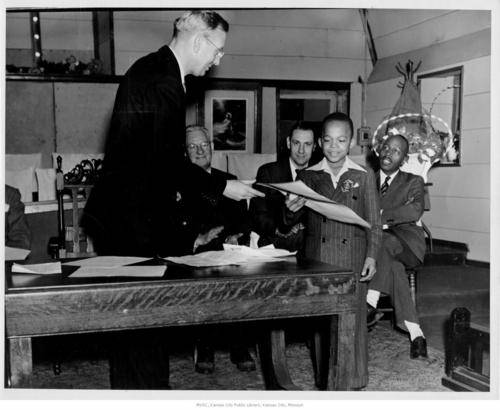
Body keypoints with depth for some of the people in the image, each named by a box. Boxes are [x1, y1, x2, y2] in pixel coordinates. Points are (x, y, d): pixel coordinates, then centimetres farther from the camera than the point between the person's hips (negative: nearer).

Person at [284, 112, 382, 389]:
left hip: (353, 261, -1)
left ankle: (355, 382, 16)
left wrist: (371, 256, -3)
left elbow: (374, 223, 5)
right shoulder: (308, 176, 6)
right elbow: (290, 222, 8)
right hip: (317, 261, 2)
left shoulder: (364, 177, 3)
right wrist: (292, 211, -14)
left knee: (354, 322, 2)